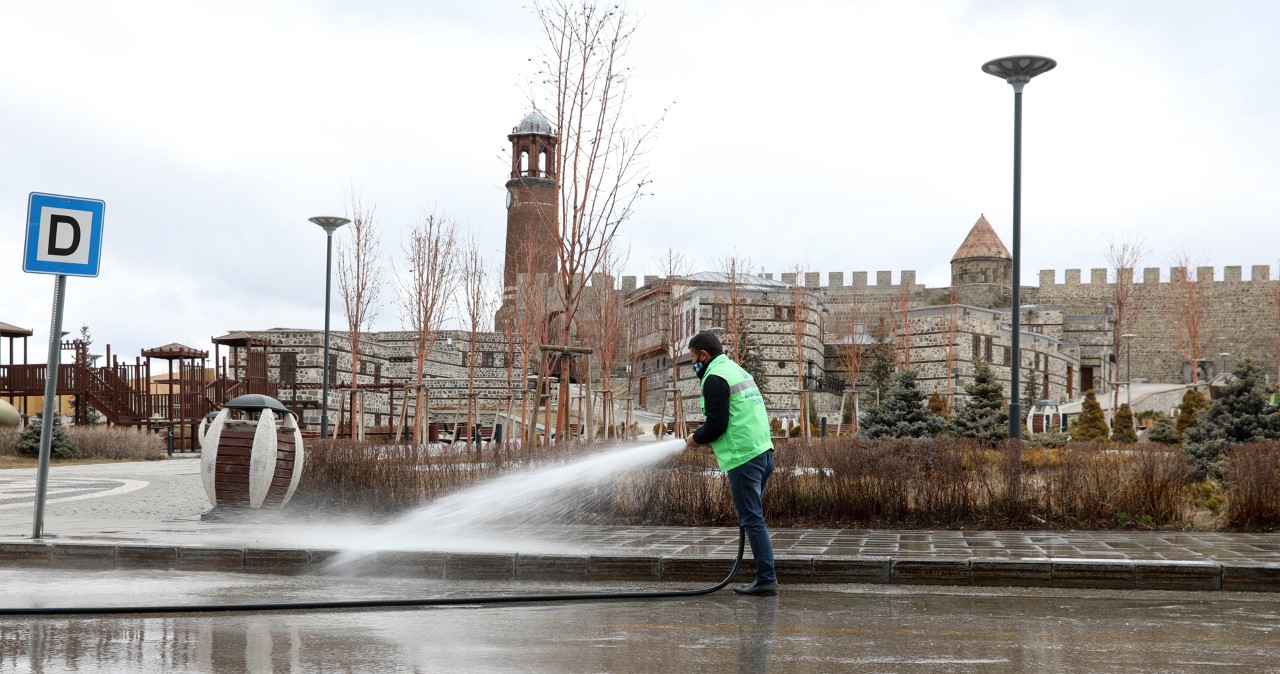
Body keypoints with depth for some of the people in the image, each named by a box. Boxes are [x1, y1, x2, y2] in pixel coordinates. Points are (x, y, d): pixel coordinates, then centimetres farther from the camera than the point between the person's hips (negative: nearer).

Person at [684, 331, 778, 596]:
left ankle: (767, 580, -7)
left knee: (752, 519, -7)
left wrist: (695, 439, 2)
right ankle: (764, 578, 13)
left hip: (743, 458, -10)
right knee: (752, 517, 13)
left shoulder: (715, 378, -9)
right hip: (763, 452, 10)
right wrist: (707, 438, 21)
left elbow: (716, 424, -16)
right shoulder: (738, 370, 21)